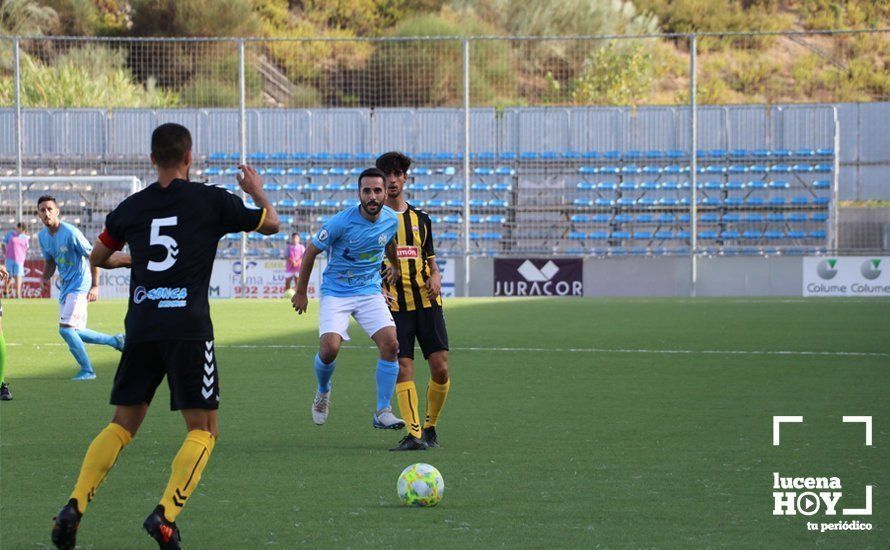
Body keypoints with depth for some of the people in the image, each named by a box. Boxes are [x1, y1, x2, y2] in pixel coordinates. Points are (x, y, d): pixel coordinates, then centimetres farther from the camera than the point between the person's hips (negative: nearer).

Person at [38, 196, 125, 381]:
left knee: (65, 329, -17)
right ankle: (115, 341, 30)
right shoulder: (42, 236, 5)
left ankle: (87, 370, -4)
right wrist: (44, 279, -3)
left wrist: (95, 286, -20)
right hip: (64, 287, 8)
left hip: (79, 286, -8)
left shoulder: (70, 233, -18)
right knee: (75, 333, 11)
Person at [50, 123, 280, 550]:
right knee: (203, 430, 4)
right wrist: (257, 192, 34)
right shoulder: (211, 200, 1)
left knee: (122, 425, 14)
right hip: (188, 328, -4)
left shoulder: (132, 207, 10)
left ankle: (73, 507, 0)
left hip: (140, 329, 4)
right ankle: (166, 514, -13)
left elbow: (98, 257, 26)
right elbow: (270, 224, 14)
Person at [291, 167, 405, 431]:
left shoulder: (391, 219, -4)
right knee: (329, 348, -21)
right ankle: (323, 391, 14)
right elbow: (311, 252, -5)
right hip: (335, 293, -4)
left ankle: (383, 412, -5)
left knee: (390, 344, -16)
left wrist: (397, 269, 36)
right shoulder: (341, 222, -18)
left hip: (370, 292, 4)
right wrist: (301, 292, 2)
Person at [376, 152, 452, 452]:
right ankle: (413, 433, -13)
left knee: (440, 369, -5)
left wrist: (435, 277, -2)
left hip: (426, 302, 3)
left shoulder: (421, 219, 15)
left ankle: (430, 426, 15)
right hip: (394, 304, -3)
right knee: (403, 369, -12)